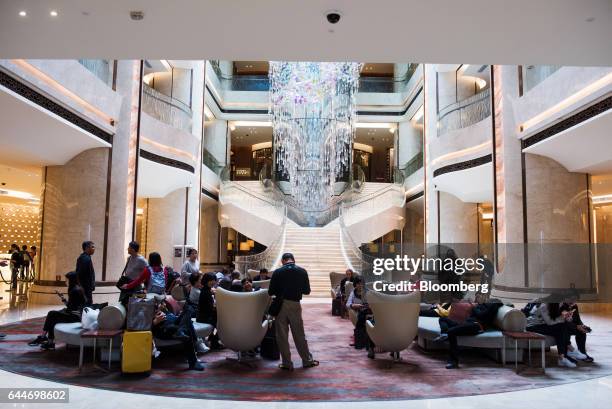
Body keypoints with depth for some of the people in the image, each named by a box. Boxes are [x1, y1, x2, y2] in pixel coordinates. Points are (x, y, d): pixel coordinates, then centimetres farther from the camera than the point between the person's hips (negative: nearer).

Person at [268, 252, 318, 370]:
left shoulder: (277, 272, -5)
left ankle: (287, 363, 13)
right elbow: (307, 291, 4)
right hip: (295, 305, 1)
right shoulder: (302, 272, -2)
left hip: (280, 305, -1)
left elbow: (271, 292, -3)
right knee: (299, 334, 13)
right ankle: (307, 360, 21)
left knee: (282, 336, 9)